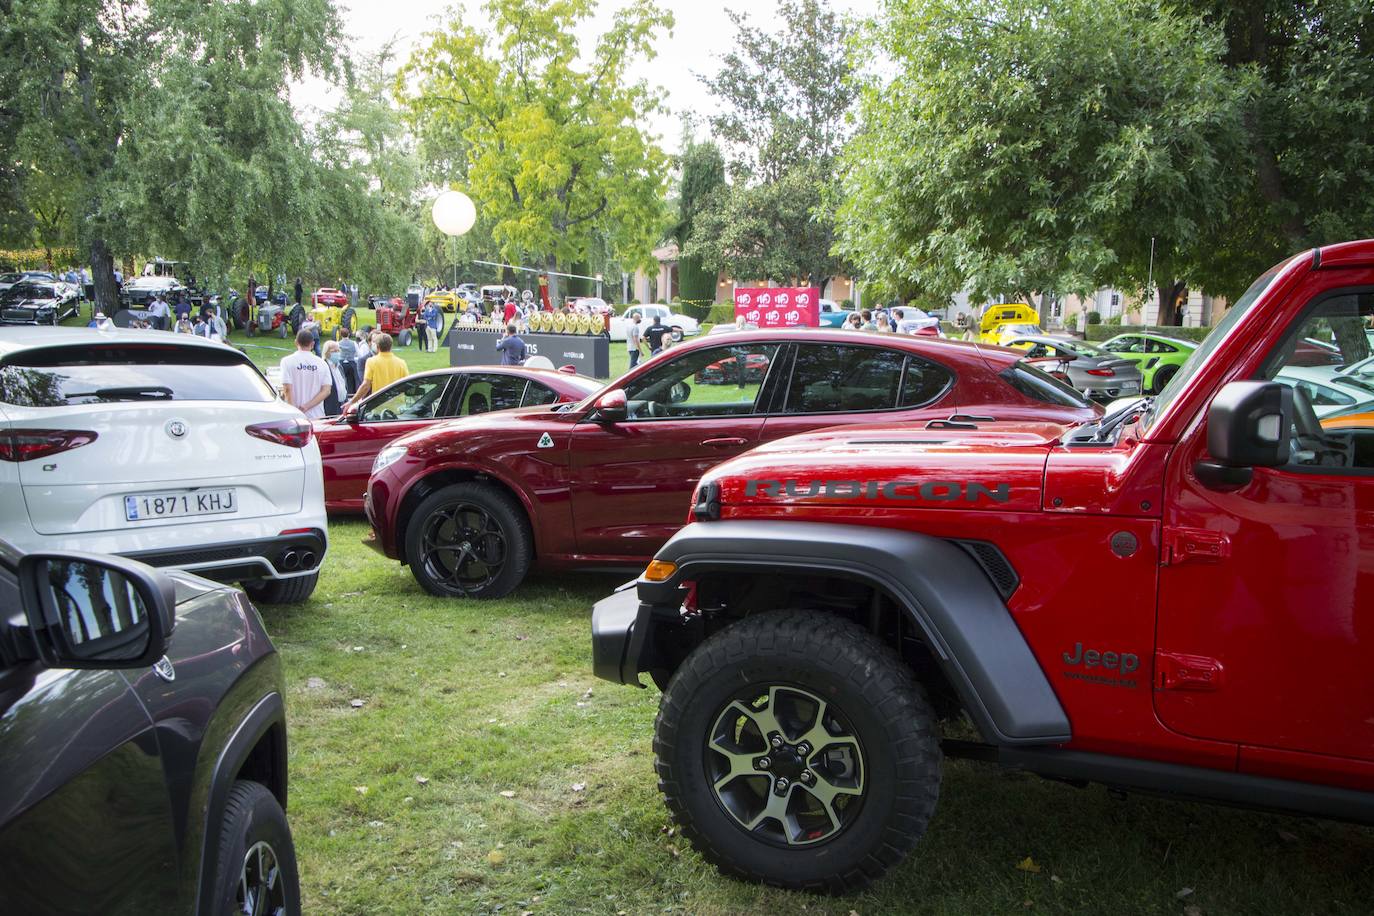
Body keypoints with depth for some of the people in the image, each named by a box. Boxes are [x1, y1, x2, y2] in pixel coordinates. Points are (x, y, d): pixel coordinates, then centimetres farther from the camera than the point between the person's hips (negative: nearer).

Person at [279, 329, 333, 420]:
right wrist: (306, 407, -7)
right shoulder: (322, 363, 5)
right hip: (317, 417, 3)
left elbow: (287, 389, -11)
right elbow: (326, 391, -3)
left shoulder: (288, 361, -3)